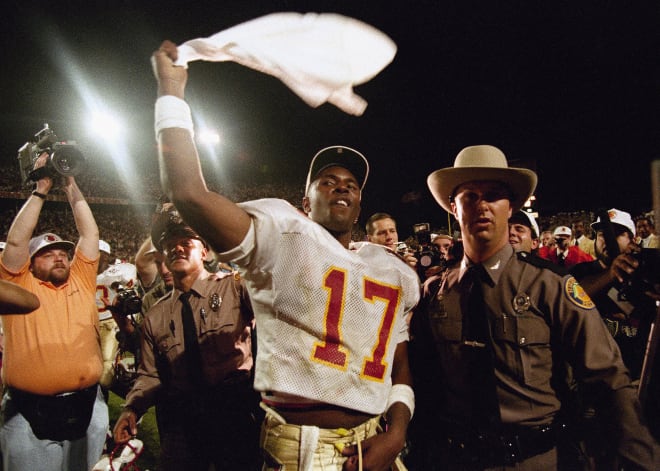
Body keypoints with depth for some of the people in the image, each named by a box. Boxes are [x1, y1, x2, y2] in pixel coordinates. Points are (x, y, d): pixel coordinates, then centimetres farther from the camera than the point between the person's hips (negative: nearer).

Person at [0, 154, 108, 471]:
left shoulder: (81, 280, 10)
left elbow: (90, 235, 6)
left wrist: (73, 190, 7)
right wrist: (40, 191, -3)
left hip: (87, 408, 3)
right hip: (30, 414, -3)